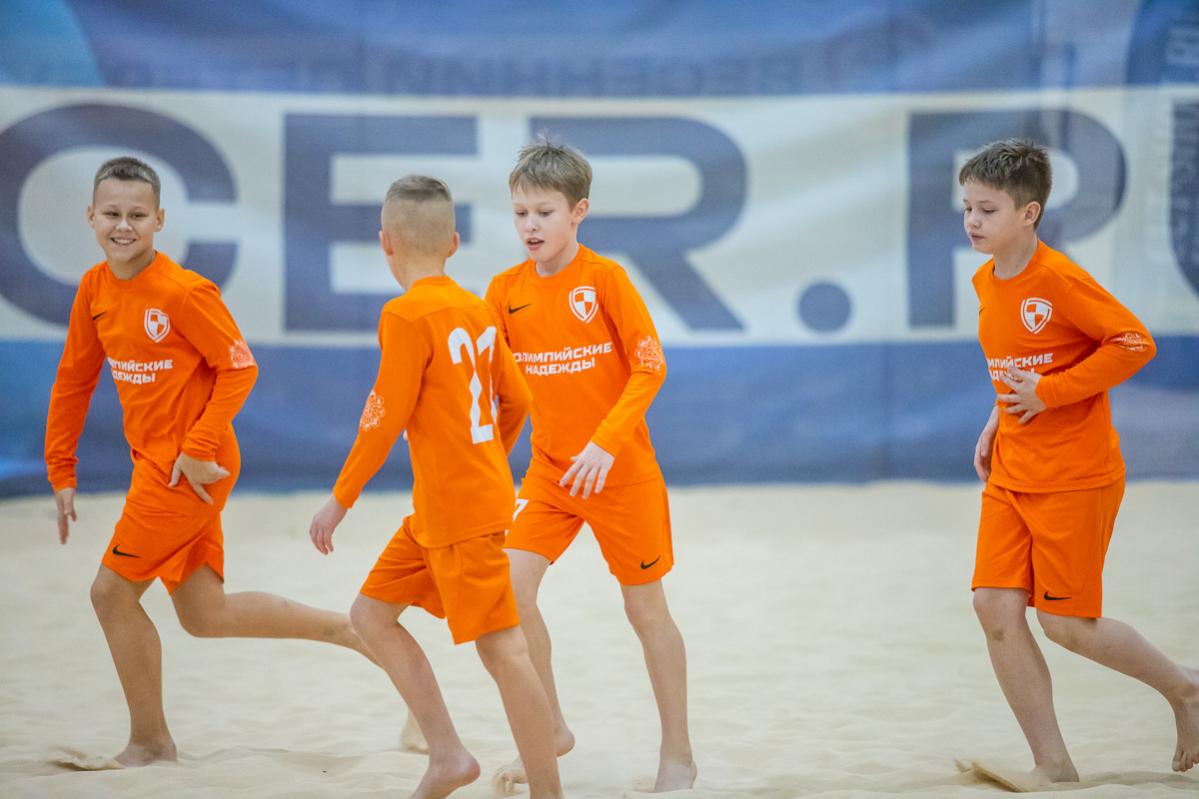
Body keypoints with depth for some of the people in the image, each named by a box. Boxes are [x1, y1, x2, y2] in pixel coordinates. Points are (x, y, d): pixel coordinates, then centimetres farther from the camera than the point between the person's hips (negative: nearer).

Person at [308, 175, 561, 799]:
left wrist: (339, 501, -7)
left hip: (463, 512, -9)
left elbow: (386, 417, -15)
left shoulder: (405, 314, -14)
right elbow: (516, 401, 14)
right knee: (371, 613, 14)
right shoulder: (475, 308, 9)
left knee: (501, 648, -7)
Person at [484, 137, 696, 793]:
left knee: (645, 607, 5)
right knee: (510, 588, -10)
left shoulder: (605, 278, -12)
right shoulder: (506, 290, 1)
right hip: (549, 469, 4)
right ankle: (550, 730, 10)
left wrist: (605, 443, -24)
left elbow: (650, 368, -15)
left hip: (622, 469, -4)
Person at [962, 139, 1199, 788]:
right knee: (996, 609, -2)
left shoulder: (1058, 279, -18)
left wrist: (1048, 393, -20)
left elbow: (1134, 343, -19)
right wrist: (999, 421, 10)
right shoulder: (986, 282, 7)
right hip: (1011, 472, 8)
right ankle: (1052, 766, 7)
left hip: (1074, 474, -7)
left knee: (1065, 622, -4)